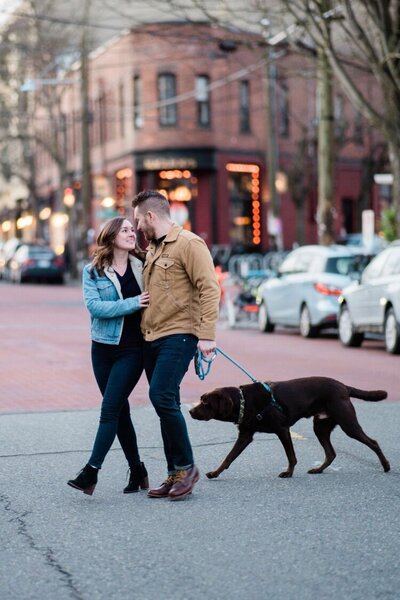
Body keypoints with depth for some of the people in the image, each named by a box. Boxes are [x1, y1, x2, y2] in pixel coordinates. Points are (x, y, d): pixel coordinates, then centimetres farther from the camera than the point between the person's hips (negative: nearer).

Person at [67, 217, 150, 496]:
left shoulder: (143, 266, 4)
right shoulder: (93, 271, 0)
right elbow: (94, 305, -13)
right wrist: (132, 304, -20)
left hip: (133, 349, -2)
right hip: (103, 348, 2)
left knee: (110, 408, -10)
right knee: (120, 410, 8)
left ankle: (91, 471, -9)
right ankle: (137, 472, 21)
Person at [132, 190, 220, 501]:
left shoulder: (189, 244, -9)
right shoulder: (152, 249, 19)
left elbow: (210, 289, -15)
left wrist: (207, 334, -21)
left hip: (179, 334, -9)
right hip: (152, 338, 9)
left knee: (162, 397, -18)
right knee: (166, 404, 9)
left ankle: (186, 467, -4)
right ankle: (175, 475, 15)